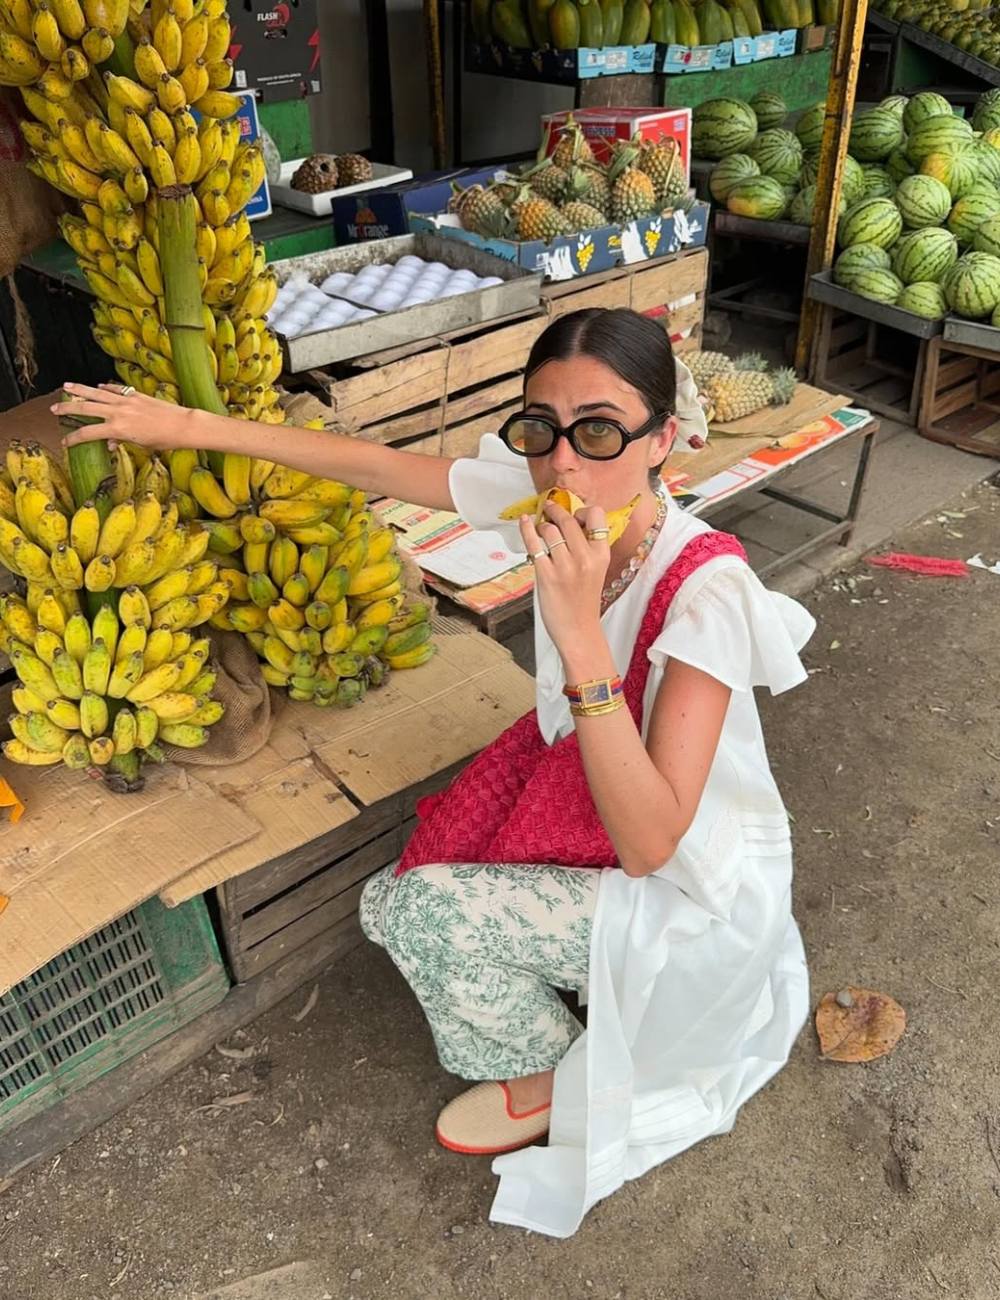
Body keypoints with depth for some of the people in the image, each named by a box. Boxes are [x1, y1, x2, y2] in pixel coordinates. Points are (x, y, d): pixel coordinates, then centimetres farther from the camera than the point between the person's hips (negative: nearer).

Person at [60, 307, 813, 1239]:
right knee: (390, 905, -1)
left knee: (431, 910, -16)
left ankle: (547, 1077, 15)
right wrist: (193, 426, -1)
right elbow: (377, 467, -5)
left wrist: (579, 631, -46)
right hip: (574, 782, 6)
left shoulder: (709, 590, -35)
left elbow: (650, 842, -38)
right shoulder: (542, 491, -17)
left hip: (696, 884, -6)